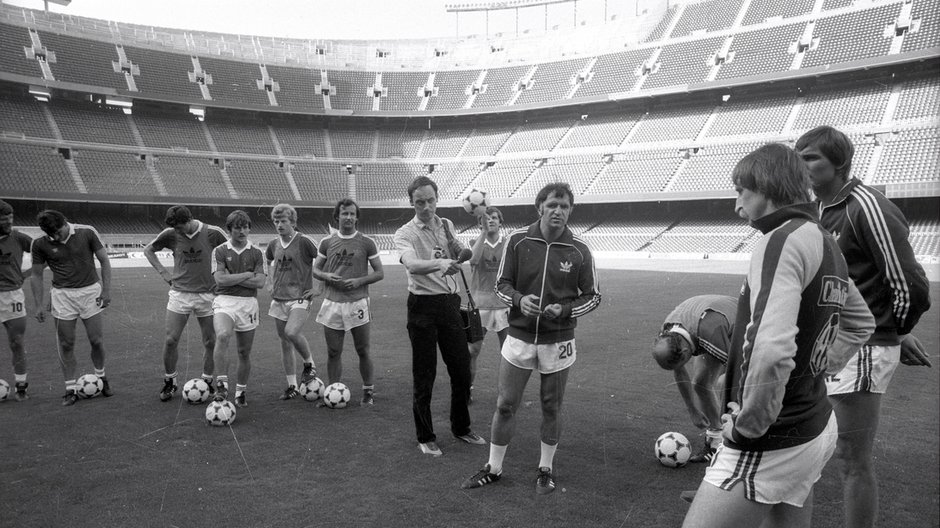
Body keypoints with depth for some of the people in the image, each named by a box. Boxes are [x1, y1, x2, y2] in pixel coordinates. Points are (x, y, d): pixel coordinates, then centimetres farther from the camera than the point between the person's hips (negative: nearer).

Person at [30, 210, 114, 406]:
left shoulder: (87, 233, -9)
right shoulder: (40, 244, -5)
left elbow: (104, 261, -2)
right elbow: (36, 274, 4)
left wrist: (106, 290, -9)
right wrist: (39, 305, -1)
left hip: (90, 291, -1)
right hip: (62, 295, 1)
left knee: (97, 341, 1)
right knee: (66, 344, 2)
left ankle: (101, 377, 26)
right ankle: (71, 388, 14)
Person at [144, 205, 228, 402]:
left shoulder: (212, 233, -7)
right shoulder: (171, 234, -3)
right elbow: (148, 250, 13)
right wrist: (163, 272, 4)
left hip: (206, 294, -1)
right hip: (179, 294, 1)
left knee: (210, 341, 3)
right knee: (171, 340, -3)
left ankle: (207, 381, 20)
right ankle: (170, 381, 16)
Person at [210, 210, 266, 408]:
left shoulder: (256, 253, 7)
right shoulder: (219, 251, 3)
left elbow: (260, 282, -5)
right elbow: (220, 279, -9)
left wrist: (232, 278, -8)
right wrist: (247, 275, -6)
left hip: (248, 303, 2)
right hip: (224, 301, -2)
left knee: (244, 352, 7)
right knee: (222, 336, -31)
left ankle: (241, 392, 24)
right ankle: (222, 384, -26)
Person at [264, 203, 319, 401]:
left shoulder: (304, 242, -8)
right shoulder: (274, 245, 8)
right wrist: (270, 283, 16)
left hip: (300, 298, -5)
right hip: (279, 300, 6)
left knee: (292, 332, -27)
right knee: (284, 342, 8)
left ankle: (309, 364, 0)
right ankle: (292, 386, 18)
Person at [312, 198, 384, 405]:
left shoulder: (367, 243, 1)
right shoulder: (327, 242, 7)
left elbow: (379, 273, 3)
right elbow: (315, 269, 15)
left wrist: (359, 281, -12)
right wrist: (326, 276, -7)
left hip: (357, 303, -2)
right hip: (332, 303, 2)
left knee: (363, 351, 4)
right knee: (333, 352, 7)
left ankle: (368, 391, 17)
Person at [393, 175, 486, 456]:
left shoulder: (446, 225, 9)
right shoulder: (405, 233, -9)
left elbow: (459, 257, 12)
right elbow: (413, 264, -28)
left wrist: (460, 251, -10)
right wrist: (440, 264, -46)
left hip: (450, 303, 5)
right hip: (423, 306, -5)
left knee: (462, 369, 11)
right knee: (424, 375, 3)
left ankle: (461, 427, 30)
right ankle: (425, 437, 18)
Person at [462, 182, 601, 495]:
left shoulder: (579, 250, -6)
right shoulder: (518, 241, -5)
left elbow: (593, 296, 1)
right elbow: (502, 284, 2)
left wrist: (564, 309, -16)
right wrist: (519, 299, -18)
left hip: (558, 340, 0)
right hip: (519, 336, 1)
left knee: (551, 407, 11)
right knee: (505, 405, 7)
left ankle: (546, 469, 30)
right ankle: (494, 468, 24)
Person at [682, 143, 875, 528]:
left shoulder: (782, 240, -20)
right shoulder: (827, 245, 10)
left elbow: (771, 351, -34)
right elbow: (861, 323, 27)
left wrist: (748, 424, -20)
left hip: (768, 444, -10)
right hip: (816, 430, 10)